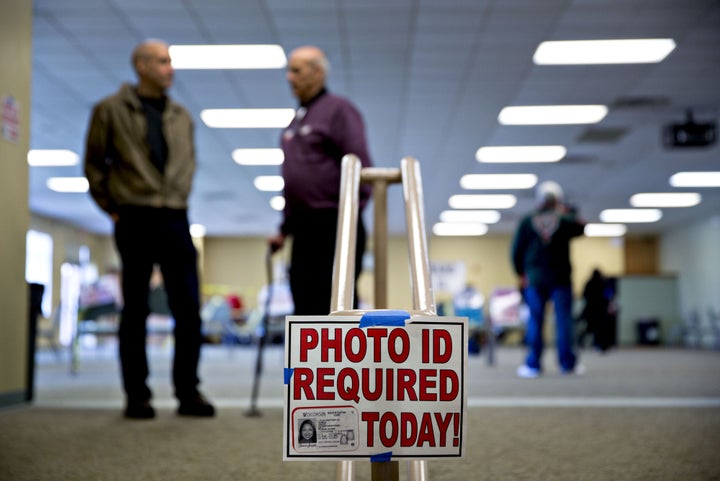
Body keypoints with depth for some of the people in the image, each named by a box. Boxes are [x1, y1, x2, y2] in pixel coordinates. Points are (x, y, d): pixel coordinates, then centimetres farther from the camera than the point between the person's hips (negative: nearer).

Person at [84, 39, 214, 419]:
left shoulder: (181, 116, 15)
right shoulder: (111, 110, 2)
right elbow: (94, 164, 5)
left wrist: (179, 197, 14)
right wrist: (111, 206, 1)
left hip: (175, 221, 4)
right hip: (135, 220, -4)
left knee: (188, 309, 1)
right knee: (135, 311, 2)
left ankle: (188, 392, 10)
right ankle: (136, 396, 10)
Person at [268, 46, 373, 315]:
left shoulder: (338, 109, -4)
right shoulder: (297, 119, 21)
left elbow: (359, 166, -12)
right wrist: (285, 228, 20)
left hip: (332, 225, -8)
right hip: (304, 228, 8)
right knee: (305, 305, 9)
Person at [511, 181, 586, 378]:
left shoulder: (527, 221, 0)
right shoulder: (566, 221, -3)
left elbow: (516, 251, 2)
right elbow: (581, 227, 19)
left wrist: (521, 273, 12)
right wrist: (569, 213, 26)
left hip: (534, 278, 1)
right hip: (560, 278, 0)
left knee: (535, 321, 4)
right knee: (563, 319, 4)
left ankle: (533, 364, 3)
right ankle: (568, 363, 6)